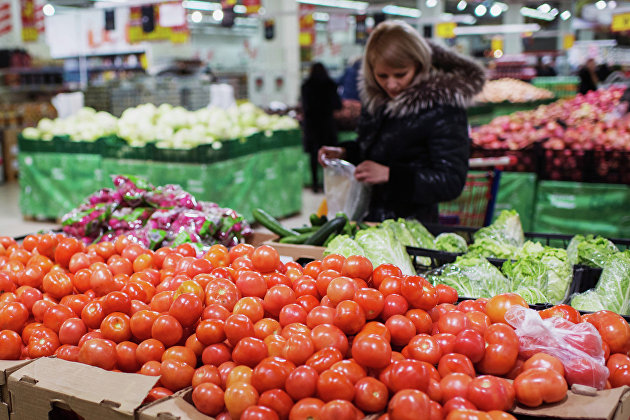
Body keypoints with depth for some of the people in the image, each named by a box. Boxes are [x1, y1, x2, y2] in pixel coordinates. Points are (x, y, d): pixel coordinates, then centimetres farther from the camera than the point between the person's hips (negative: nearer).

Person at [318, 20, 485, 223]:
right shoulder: (376, 99, 10)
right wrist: (343, 153, 9)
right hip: (369, 219, 6)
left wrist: (389, 174, -23)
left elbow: (452, 182, -17)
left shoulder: (442, 109, -13)